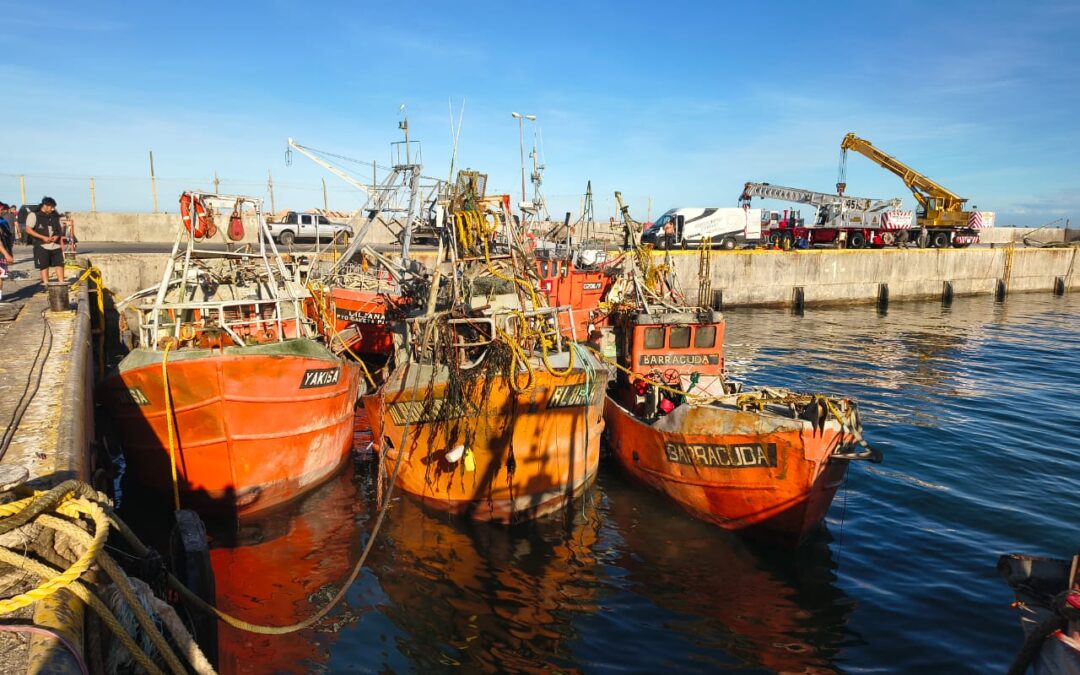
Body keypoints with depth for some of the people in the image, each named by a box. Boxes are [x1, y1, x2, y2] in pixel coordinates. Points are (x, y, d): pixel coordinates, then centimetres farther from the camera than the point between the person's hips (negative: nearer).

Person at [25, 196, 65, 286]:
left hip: (55, 245, 4)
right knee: (44, 266, 1)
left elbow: (60, 228, 19)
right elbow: (28, 230, -7)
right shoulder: (34, 215, -3)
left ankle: (61, 284, 7)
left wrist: (57, 236, -4)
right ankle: (45, 285, 6)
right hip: (42, 246, -4)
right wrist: (43, 237, -17)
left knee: (60, 264, 1)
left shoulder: (55, 216, 12)